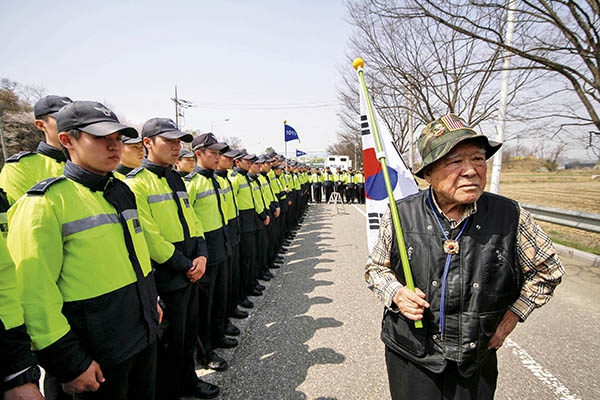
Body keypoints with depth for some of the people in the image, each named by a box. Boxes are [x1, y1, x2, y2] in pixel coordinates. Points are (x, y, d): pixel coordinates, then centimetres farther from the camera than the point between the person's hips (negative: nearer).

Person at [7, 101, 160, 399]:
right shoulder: (45, 203, -16)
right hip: (99, 357, -6)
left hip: (146, 335, 7)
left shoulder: (122, 191, 5)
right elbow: (35, 294, -18)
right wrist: (70, 364, -15)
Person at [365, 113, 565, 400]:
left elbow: (547, 270, 6)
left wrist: (511, 317, 1)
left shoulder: (511, 217, -13)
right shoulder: (400, 216, -14)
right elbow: (376, 267, 1)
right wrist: (396, 294, -17)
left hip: (477, 361, 1)